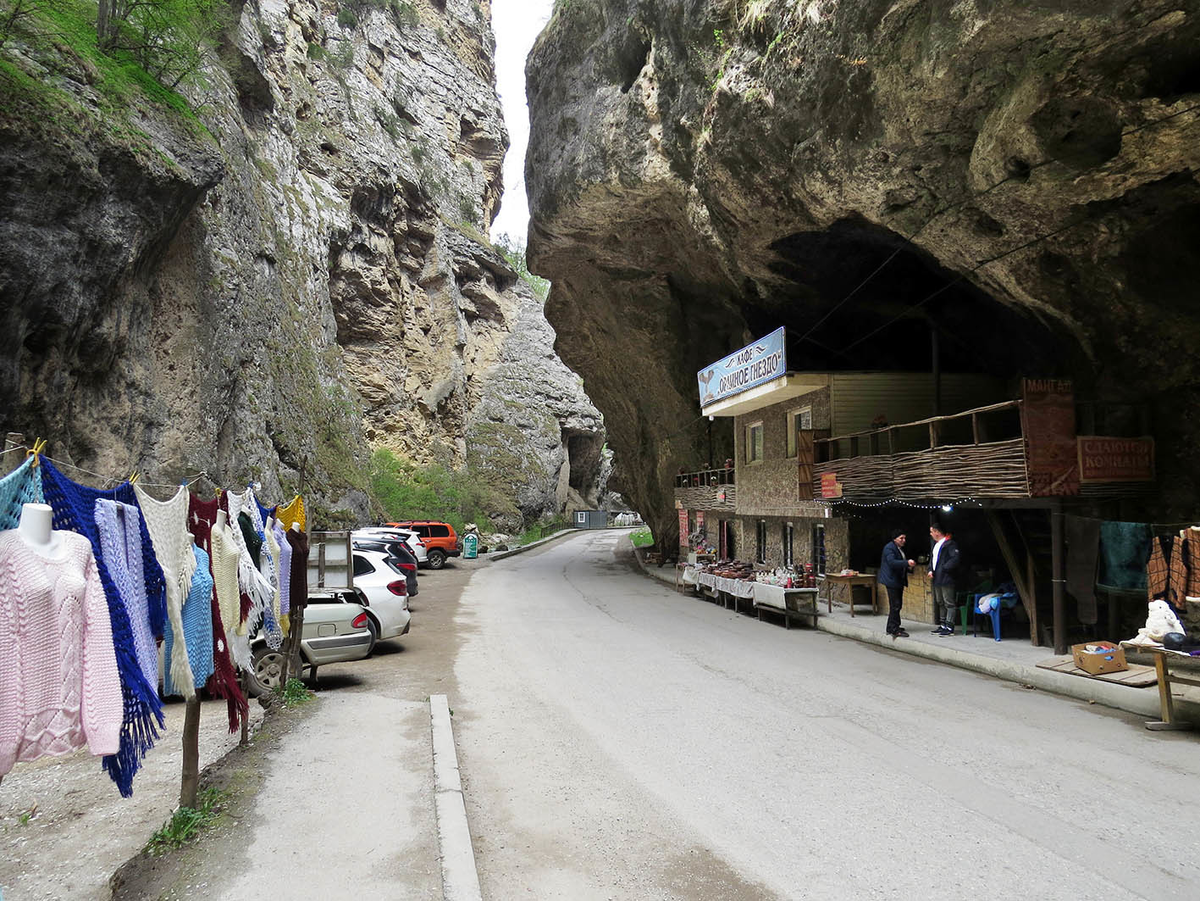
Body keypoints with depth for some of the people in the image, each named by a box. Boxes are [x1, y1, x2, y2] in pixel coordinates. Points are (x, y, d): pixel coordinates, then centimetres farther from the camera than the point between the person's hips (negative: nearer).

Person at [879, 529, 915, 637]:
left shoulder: (900, 548, 18)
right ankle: (894, 630, -9)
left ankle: (892, 627, 22)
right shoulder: (889, 548, -13)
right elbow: (892, 562, -27)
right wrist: (907, 563, -34)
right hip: (892, 581, -10)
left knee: (897, 605, 13)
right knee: (895, 605, -10)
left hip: (898, 581, 10)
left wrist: (909, 567, 7)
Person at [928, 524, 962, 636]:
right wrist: (931, 570, 10)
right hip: (937, 578, 10)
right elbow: (932, 557, 25)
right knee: (940, 603, 15)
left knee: (949, 603, -5)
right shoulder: (936, 544, 17)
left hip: (946, 578, -10)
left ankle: (949, 627, -3)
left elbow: (955, 558, -23)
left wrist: (944, 568, -18)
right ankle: (943, 625, 23)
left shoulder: (950, 544, -13)